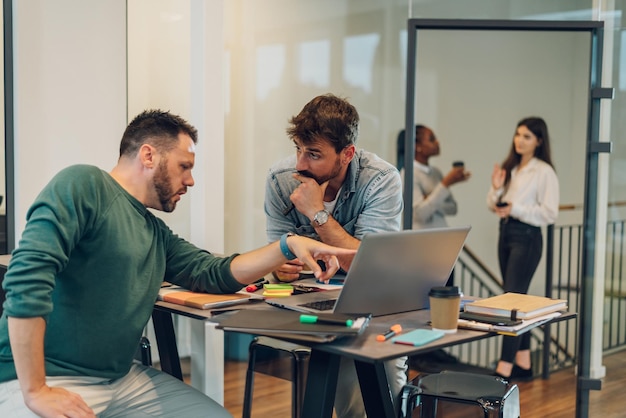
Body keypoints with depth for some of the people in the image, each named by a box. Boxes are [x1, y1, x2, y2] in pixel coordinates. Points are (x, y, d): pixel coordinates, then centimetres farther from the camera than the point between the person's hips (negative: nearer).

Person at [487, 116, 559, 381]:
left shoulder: (544, 172, -9)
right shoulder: (510, 168, 11)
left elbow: (549, 213, -14)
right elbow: (494, 206, 11)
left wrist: (515, 209, -19)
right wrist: (496, 188, -7)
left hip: (527, 237, -8)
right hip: (505, 233, 8)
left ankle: (504, 369, -9)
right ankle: (523, 363, 21)